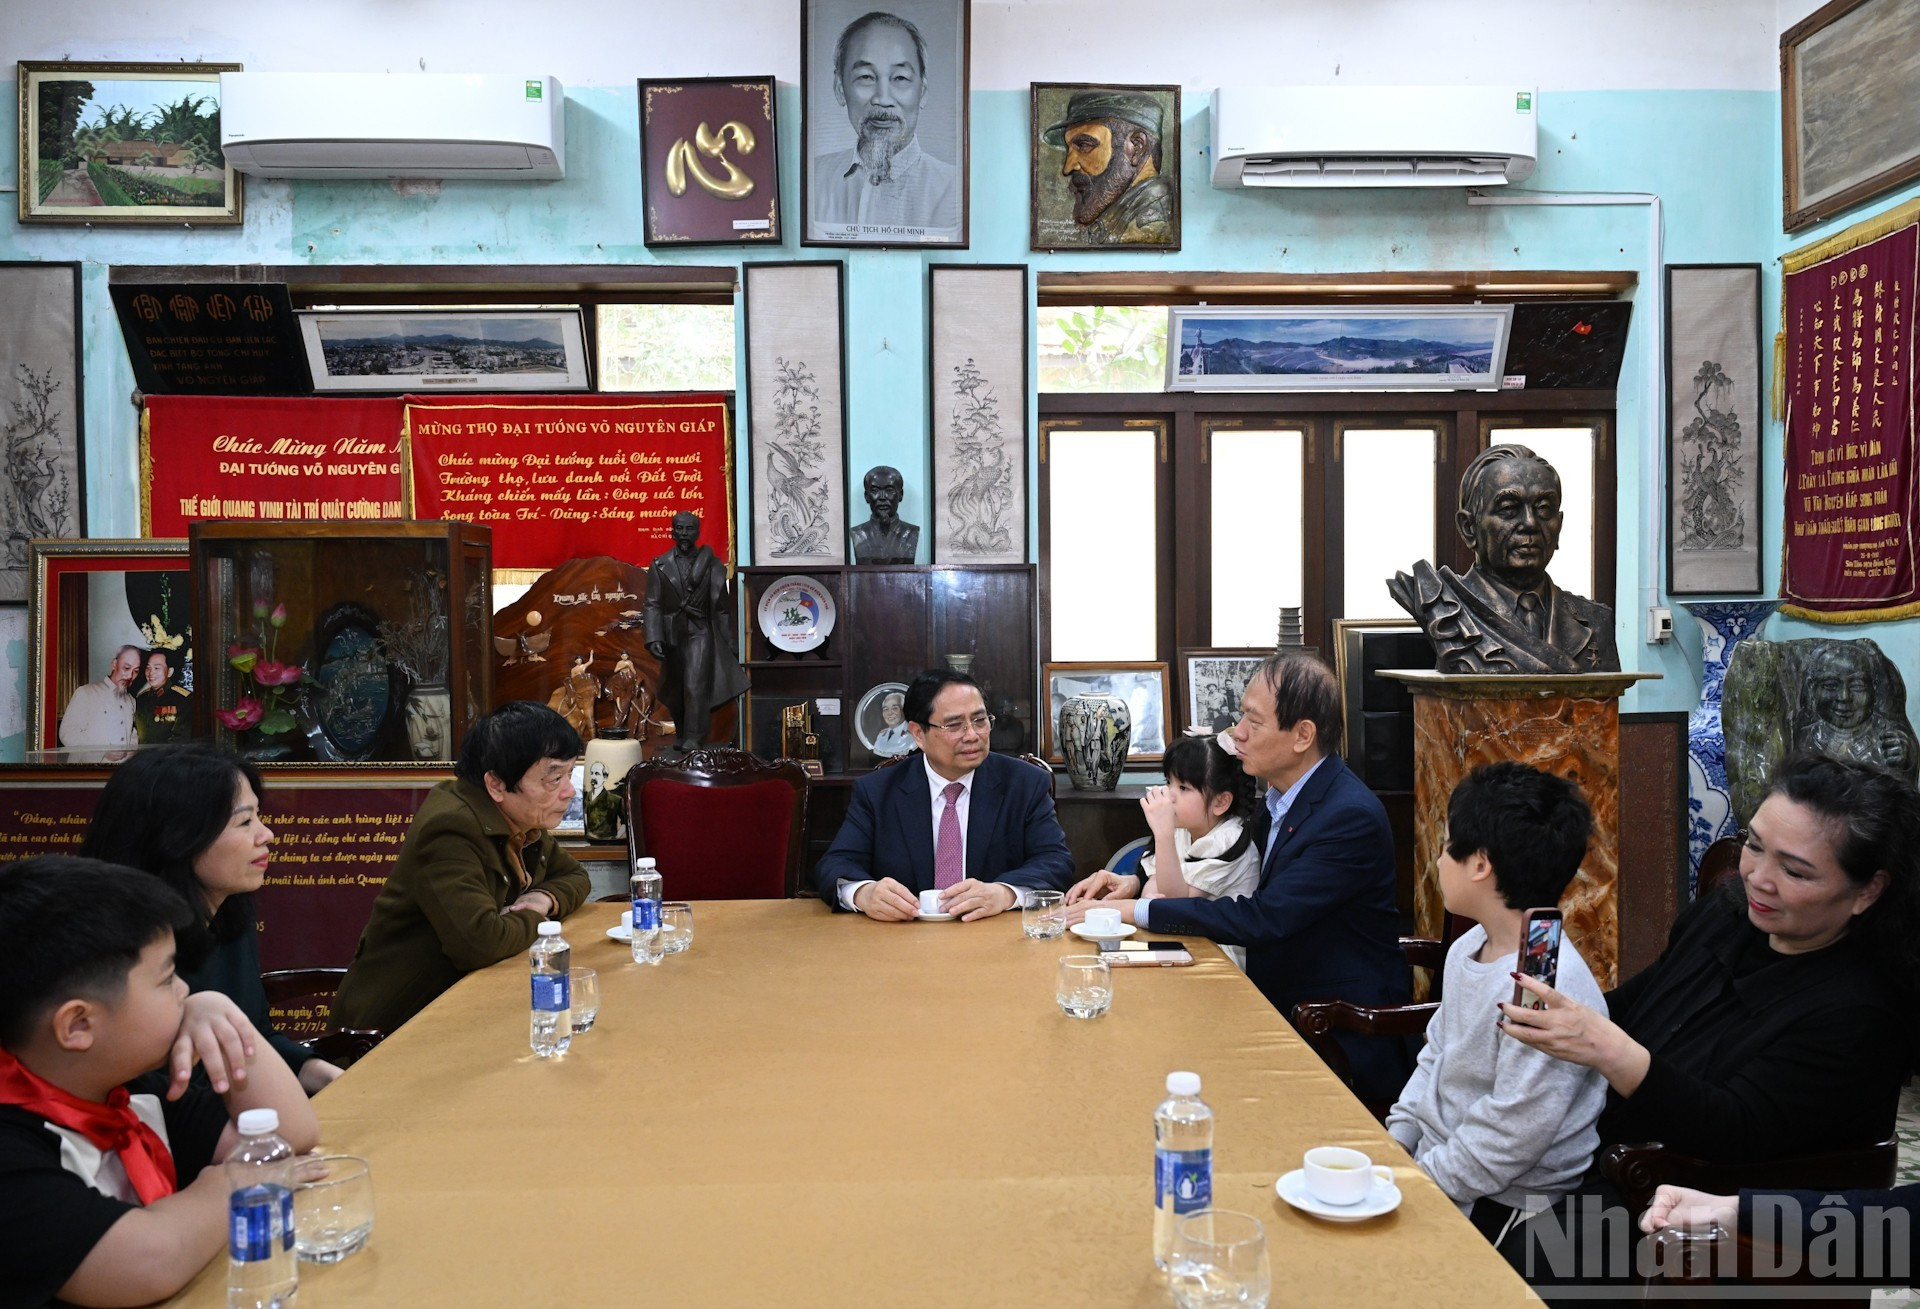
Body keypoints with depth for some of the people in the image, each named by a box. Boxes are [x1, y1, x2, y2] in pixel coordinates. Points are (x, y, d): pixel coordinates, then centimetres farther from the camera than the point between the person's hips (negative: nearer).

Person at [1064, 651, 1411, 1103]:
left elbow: (1264, 918, -26)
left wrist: (1136, 910, -23)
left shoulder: (1351, 817, -22)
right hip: (1279, 1008, 8)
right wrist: (1140, 883, -3)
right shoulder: (1277, 792, 5)